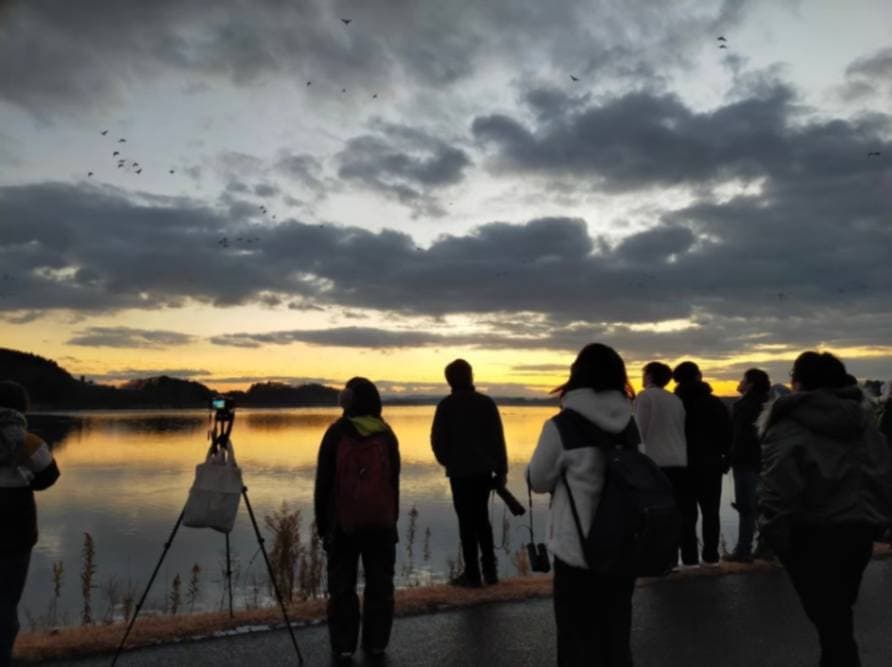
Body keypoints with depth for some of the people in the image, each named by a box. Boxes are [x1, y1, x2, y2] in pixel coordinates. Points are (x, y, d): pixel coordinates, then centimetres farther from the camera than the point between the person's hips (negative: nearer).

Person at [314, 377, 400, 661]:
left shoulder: (337, 433, -6)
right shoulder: (387, 435, 2)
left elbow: (323, 483, -3)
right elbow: (394, 483, 6)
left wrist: (322, 523, 5)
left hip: (343, 522, -2)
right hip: (381, 522, 2)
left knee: (342, 585, 8)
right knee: (380, 584, 11)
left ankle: (343, 645, 12)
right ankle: (376, 643, 17)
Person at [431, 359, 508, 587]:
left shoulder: (446, 405, -6)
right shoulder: (487, 402, 3)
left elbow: (437, 440, -7)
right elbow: (498, 439, 1)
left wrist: (447, 461, 12)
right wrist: (501, 470, 6)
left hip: (460, 472, -4)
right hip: (484, 470, 4)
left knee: (467, 522, 4)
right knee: (482, 520, 17)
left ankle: (473, 574, 5)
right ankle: (490, 570, 18)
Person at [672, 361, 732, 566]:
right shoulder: (715, 403, -1)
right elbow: (726, 433, 0)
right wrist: (725, 458, 9)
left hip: (684, 464, -1)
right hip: (711, 464, 1)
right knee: (710, 511, 9)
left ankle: (689, 557, 1)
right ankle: (710, 555, 9)